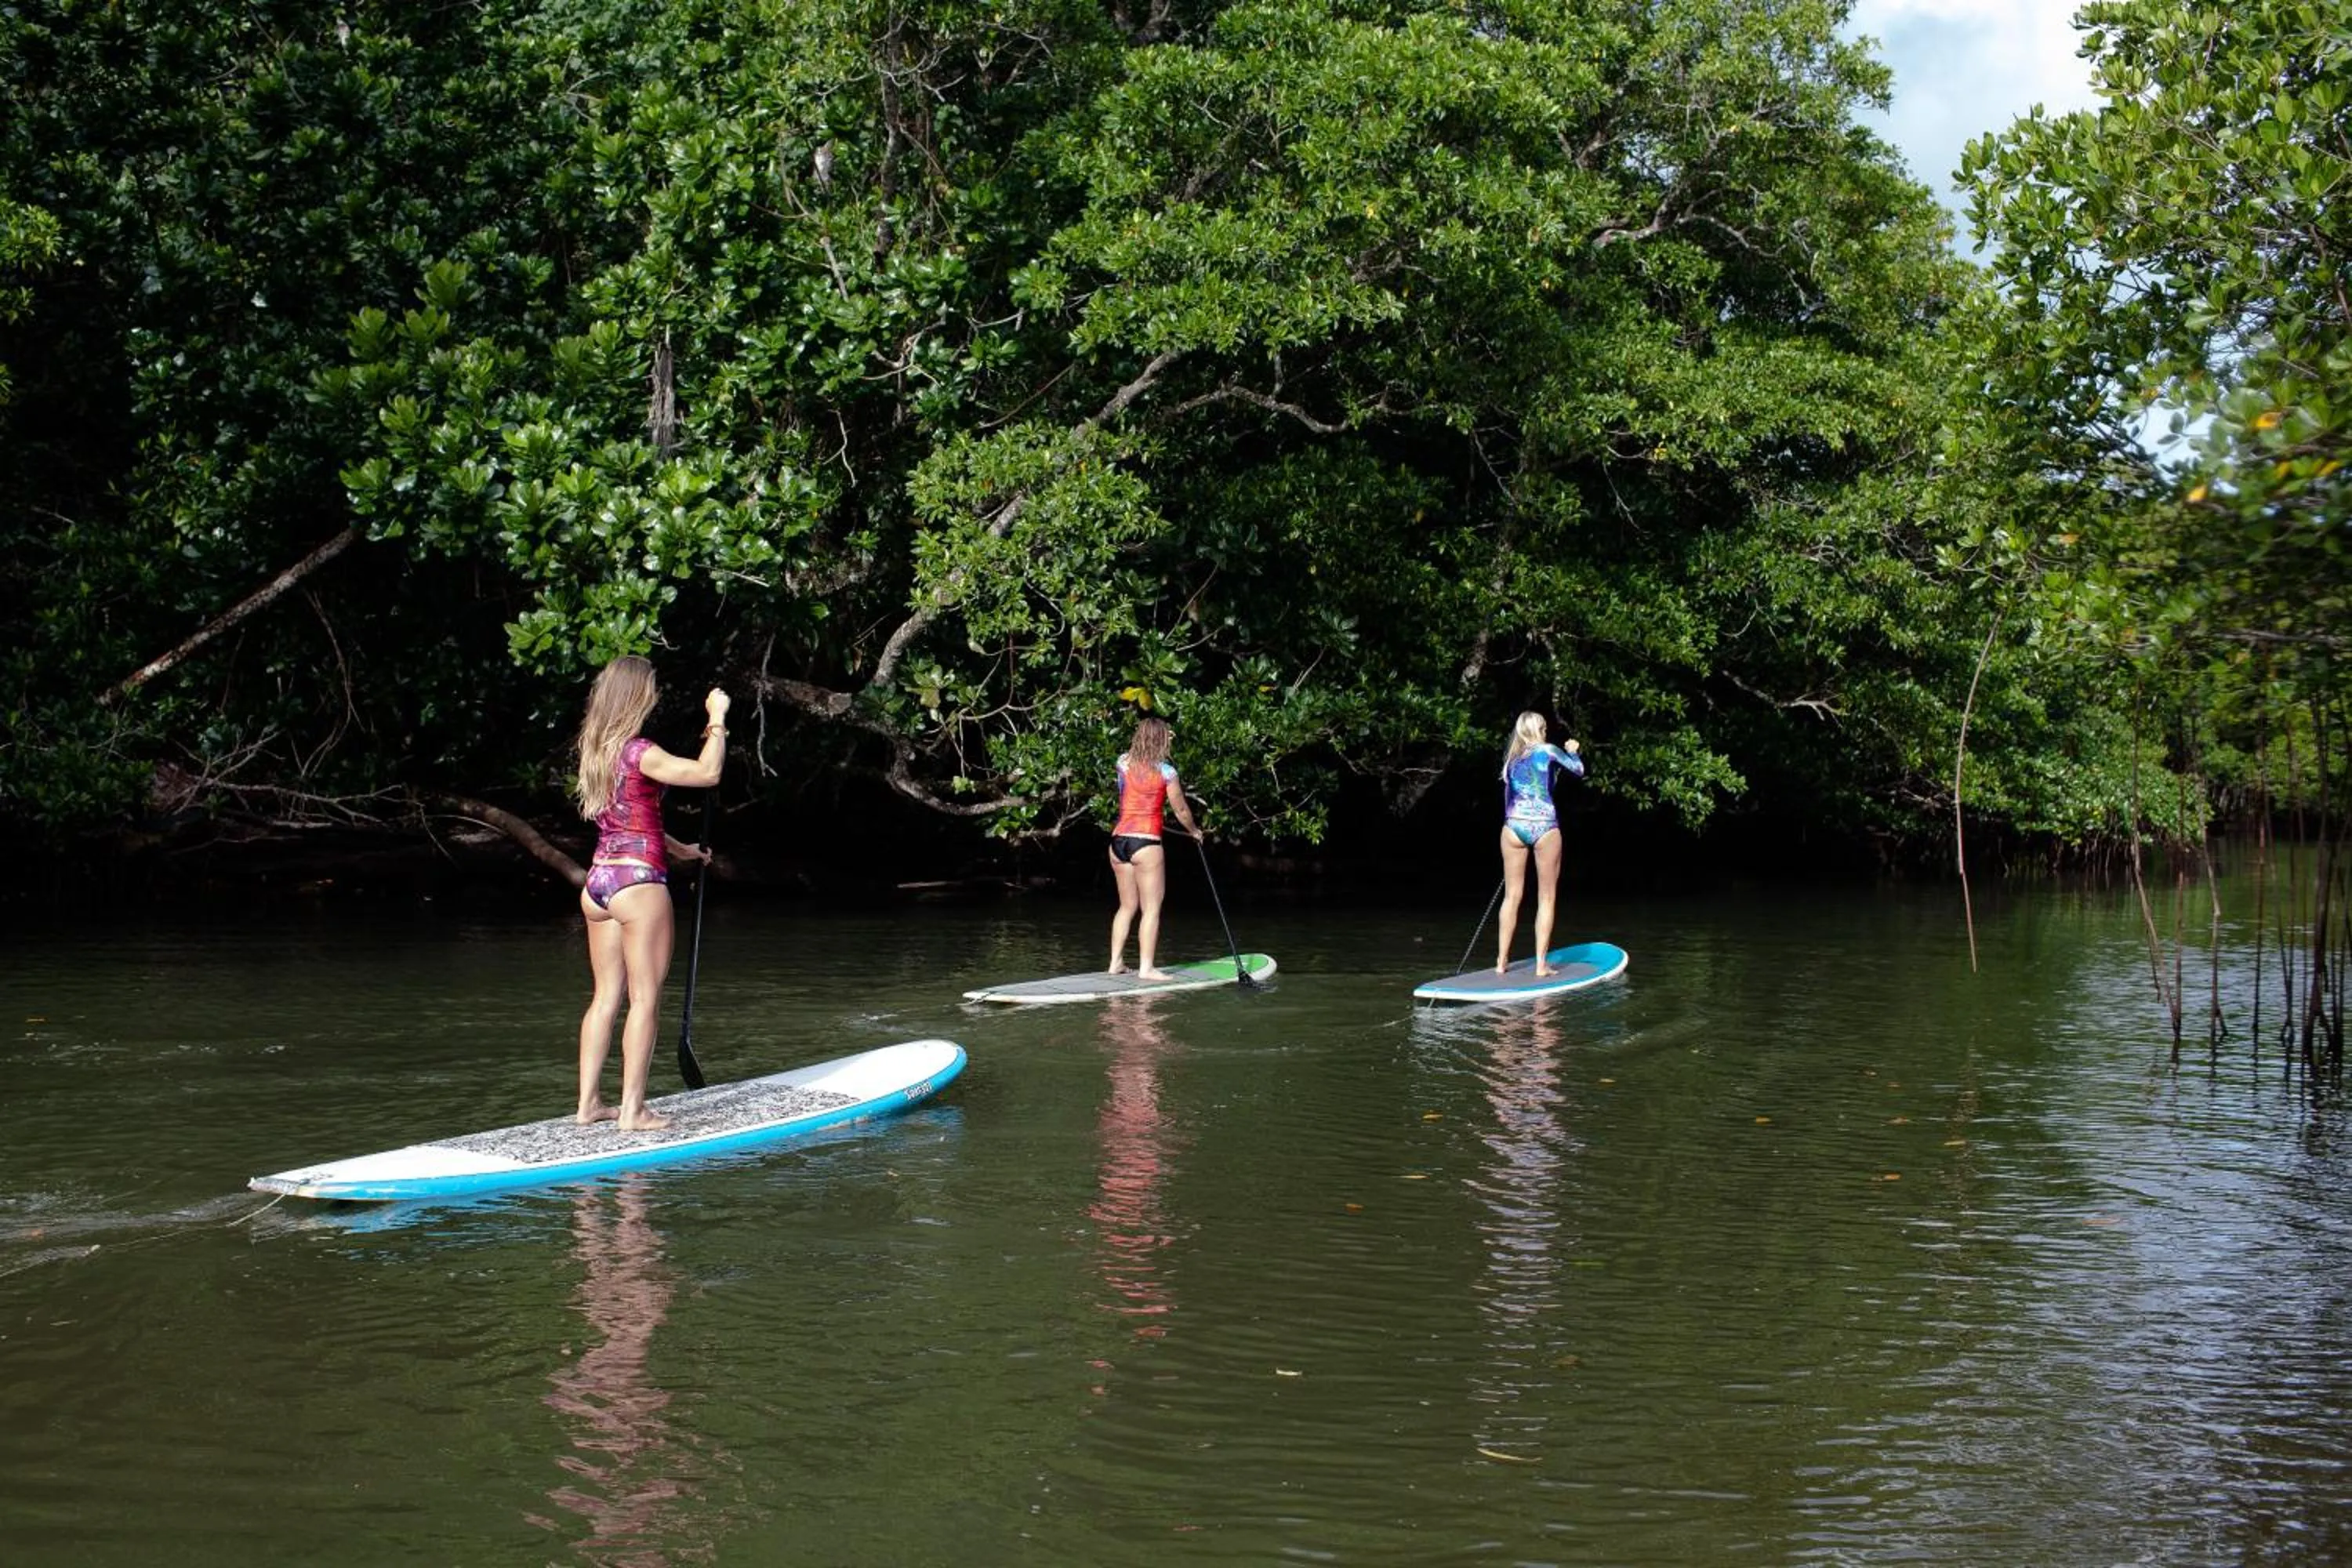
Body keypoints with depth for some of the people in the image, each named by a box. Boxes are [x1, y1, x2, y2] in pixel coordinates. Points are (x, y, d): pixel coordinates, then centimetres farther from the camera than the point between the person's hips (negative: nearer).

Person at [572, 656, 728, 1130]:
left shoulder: (595, 751, 12)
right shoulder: (639, 753, -14)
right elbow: (707, 773, -19)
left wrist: (679, 849, 32)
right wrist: (717, 721, -6)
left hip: (597, 882, 8)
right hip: (638, 883, -8)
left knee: (606, 995, 13)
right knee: (644, 998, -1)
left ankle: (589, 1101, 16)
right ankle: (633, 1110, 0)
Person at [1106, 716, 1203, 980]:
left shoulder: (1123, 762, 5)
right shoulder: (1166, 771, -6)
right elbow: (1181, 811, 5)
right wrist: (1195, 832, 20)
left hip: (1119, 840, 6)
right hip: (1145, 842, -6)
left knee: (1127, 906, 16)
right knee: (1151, 909, 0)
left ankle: (1116, 962, 16)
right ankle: (1146, 967, -4)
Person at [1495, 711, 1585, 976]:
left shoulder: (1511, 759, 13)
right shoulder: (1548, 750, 1)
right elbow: (1579, 770, 10)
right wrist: (1572, 751, 29)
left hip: (1514, 826, 3)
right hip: (1544, 827, -3)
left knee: (1511, 895, 9)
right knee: (1546, 898, 4)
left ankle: (1502, 961, 9)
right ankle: (1541, 964, 1)